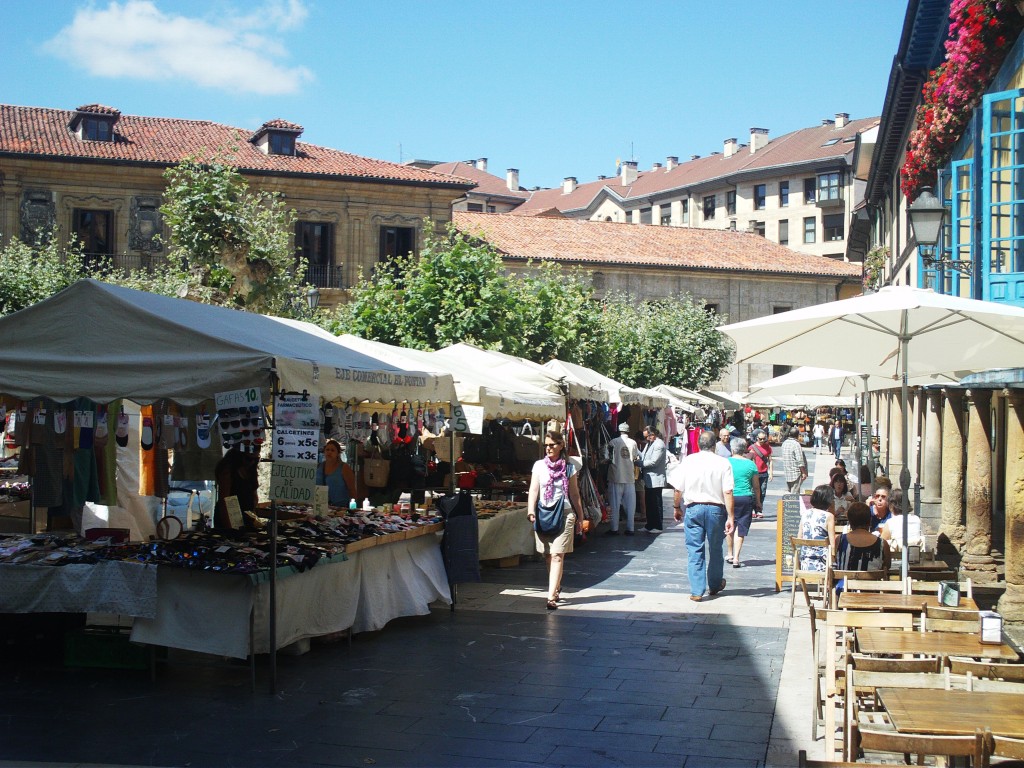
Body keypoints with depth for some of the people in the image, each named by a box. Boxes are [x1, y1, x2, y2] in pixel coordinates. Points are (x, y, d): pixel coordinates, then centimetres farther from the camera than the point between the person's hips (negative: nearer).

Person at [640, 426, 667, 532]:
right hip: (648, 479, 10)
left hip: (655, 480, -10)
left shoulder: (659, 445, -16)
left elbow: (653, 462, -21)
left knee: (656, 504, -3)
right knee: (648, 503, 14)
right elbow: (643, 457, 17)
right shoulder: (649, 444, 16)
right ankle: (650, 525, 22)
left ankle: (657, 526, 4)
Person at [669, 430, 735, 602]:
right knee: (715, 549, 18)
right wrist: (730, 517, -8)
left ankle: (696, 591, 0)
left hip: (693, 509, 0)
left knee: (695, 551, 5)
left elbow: (678, 489, -1)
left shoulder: (687, 461, -3)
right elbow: (728, 493, -11)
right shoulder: (723, 463, -6)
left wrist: (676, 507, 15)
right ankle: (715, 585, 35)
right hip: (716, 509, 0)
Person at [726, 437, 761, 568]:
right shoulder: (751, 464, 0)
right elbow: (756, 486, 7)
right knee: (740, 529, 3)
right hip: (745, 499, 0)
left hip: (729, 498, 0)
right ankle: (736, 558, -2)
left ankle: (730, 554, 24)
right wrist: (758, 502, 17)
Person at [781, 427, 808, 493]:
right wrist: (804, 473, -12)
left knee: (789, 492, 15)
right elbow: (800, 461, -19)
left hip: (787, 472, 8)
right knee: (795, 493, -4)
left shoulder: (784, 443, 7)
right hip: (796, 472, -8)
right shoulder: (796, 444, -17)